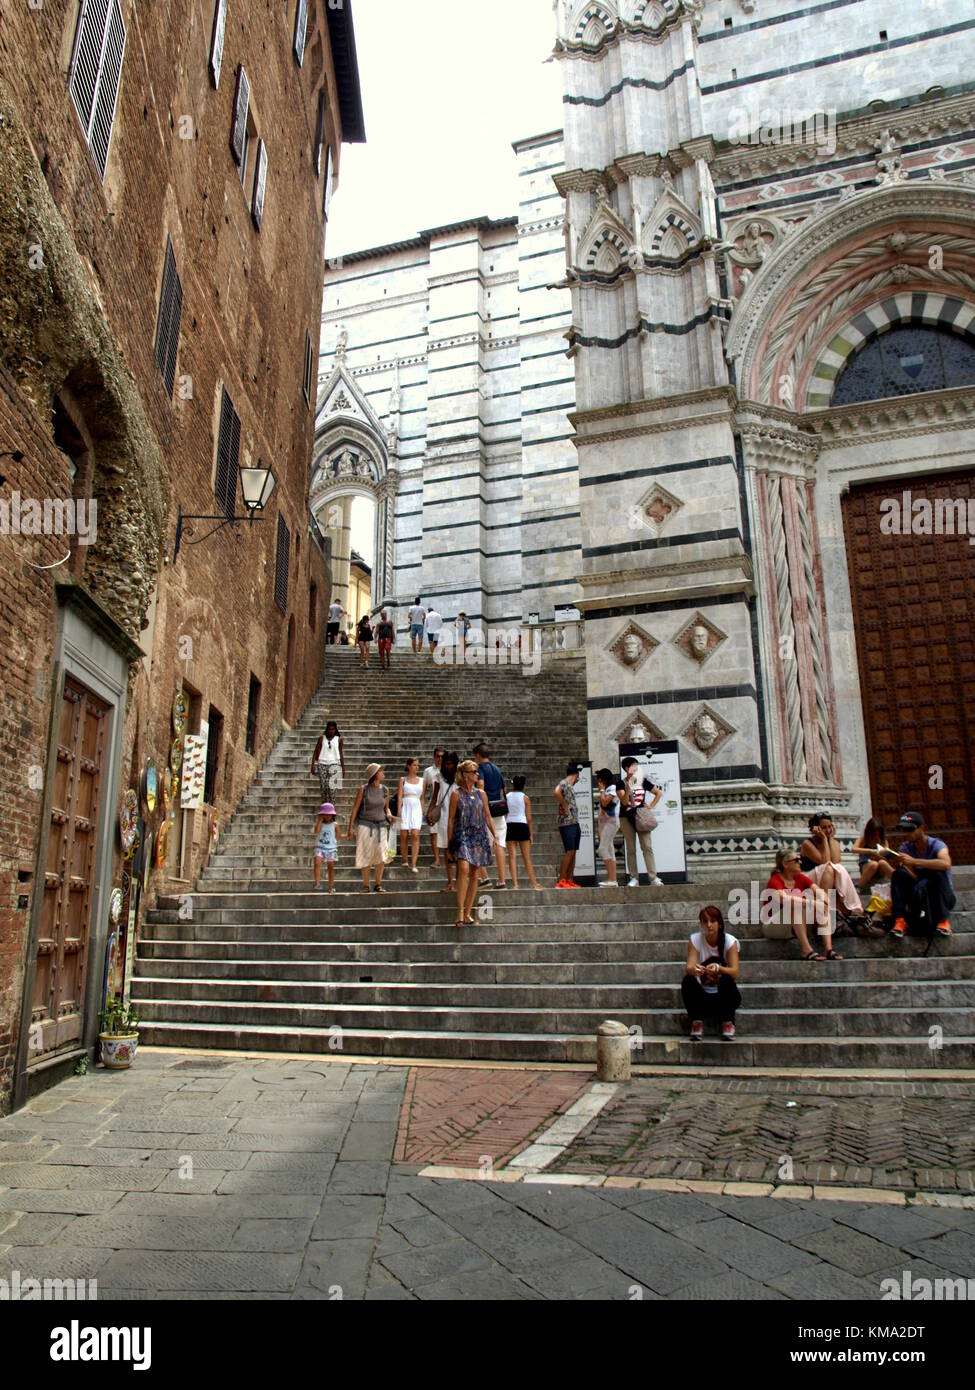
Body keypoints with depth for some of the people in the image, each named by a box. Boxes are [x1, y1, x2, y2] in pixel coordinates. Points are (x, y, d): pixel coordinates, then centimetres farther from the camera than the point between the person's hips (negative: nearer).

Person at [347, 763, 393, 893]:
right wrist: (350, 828, -4)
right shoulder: (363, 789, -5)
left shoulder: (385, 790, 5)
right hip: (365, 825, -3)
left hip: (380, 826, 3)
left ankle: (378, 885, 3)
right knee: (366, 857, 0)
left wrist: (389, 816, -4)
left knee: (381, 856, -8)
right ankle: (365, 886, 10)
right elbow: (355, 808, -2)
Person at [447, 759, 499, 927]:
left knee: (474, 874, 5)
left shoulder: (481, 794, 12)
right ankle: (460, 911, -19)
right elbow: (451, 819, 1)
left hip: (479, 837, 5)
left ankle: (468, 912, 14)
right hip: (462, 836, -5)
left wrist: (494, 836, 12)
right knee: (464, 869, -23)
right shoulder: (456, 794, 0)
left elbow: (488, 816, 17)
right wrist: (449, 841, -1)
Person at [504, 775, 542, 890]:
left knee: (512, 856, 1)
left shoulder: (507, 796, 6)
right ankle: (534, 883, 6)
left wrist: (503, 831, 11)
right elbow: (529, 817, -1)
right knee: (527, 857, 4)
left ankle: (515, 884, -4)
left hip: (509, 826, 2)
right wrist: (531, 833, 4)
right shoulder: (525, 797, 0)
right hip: (522, 825, -2)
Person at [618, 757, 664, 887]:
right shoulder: (621, 783, 0)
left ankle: (654, 878, -6)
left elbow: (659, 793, 15)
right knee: (631, 849, 1)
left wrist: (652, 806, 4)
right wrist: (629, 786, -22)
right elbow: (624, 802, -12)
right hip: (626, 818, -1)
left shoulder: (643, 781, 7)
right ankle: (634, 879, 5)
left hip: (641, 817, 1)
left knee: (647, 847, -6)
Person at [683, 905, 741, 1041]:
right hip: (703, 996, 1)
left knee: (727, 979, -33)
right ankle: (696, 1022, -9)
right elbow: (688, 968, -23)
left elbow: (734, 973, -24)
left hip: (725, 995, -1)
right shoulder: (695, 939, -9)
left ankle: (728, 1022, -10)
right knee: (687, 980, -29)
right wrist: (694, 969, -48)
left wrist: (718, 968, -46)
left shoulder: (730, 941, -11)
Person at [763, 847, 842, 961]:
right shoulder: (775, 881, -17)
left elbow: (819, 891, -8)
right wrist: (812, 903, -41)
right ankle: (806, 951, -36)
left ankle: (828, 949, -22)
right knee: (796, 905, -31)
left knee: (823, 908, -9)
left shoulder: (800, 878, 4)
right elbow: (784, 899, -36)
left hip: (798, 927, 7)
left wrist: (825, 902, -30)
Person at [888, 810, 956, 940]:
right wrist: (900, 864, -32)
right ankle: (900, 920, -24)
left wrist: (914, 861, -43)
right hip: (920, 896, 4)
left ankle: (943, 920, -20)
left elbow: (946, 864, -39)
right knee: (899, 874, -21)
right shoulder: (906, 848, 0)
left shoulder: (936, 845, -14)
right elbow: (914, 877, -11)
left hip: (944, 897, -4)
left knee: (936, 874, -34)